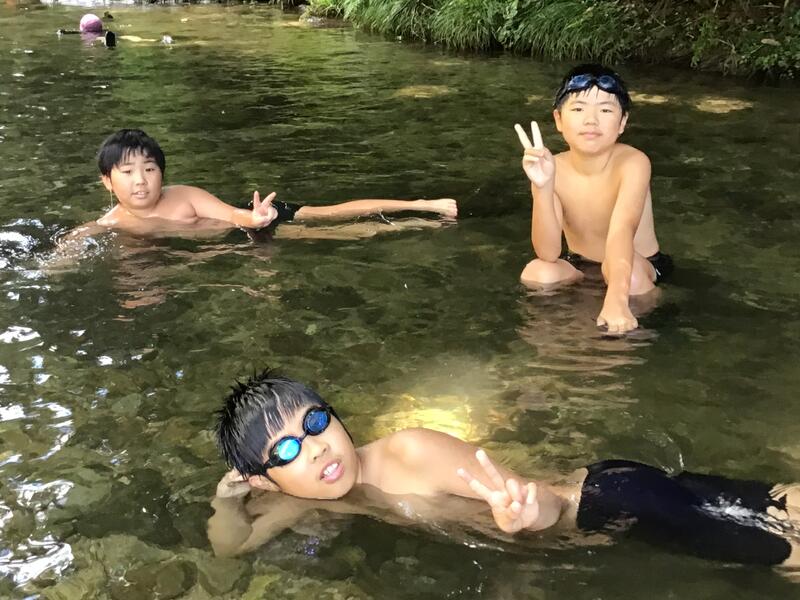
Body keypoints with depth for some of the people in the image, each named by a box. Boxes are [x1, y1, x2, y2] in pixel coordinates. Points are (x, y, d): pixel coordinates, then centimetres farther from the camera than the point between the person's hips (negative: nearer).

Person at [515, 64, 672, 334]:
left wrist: (616, 301, -60)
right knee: (535, 273, -27)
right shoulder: (554, 169, -17)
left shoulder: (632, 163, -25)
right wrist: (542, 187, -39)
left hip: (641, 267, -3)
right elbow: (548, 253, -25)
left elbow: (622, 230, -43)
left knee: (622, 269, -36)